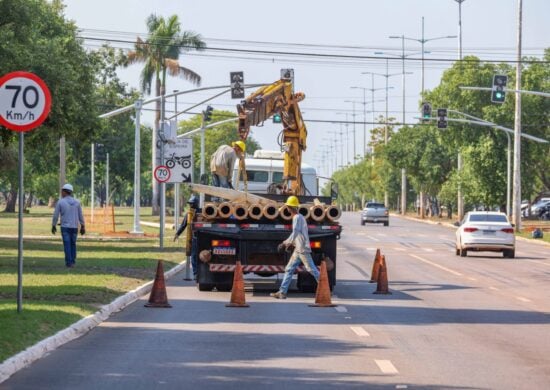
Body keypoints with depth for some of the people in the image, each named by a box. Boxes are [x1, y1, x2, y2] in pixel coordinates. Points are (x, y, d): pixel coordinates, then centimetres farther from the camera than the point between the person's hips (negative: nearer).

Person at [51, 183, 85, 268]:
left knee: (67, 245, -1)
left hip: (65, 227, -3)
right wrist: (82, 227, 12)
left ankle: (69, 263, -6)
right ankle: (72, 262, 14)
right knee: (73, 244, 15)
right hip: (74, 227, 3)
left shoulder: (60, 202, -7)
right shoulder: (77, 202, 2)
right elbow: (80, 216, 5)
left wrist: (53, 226, 9)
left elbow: (55, 215, -4)